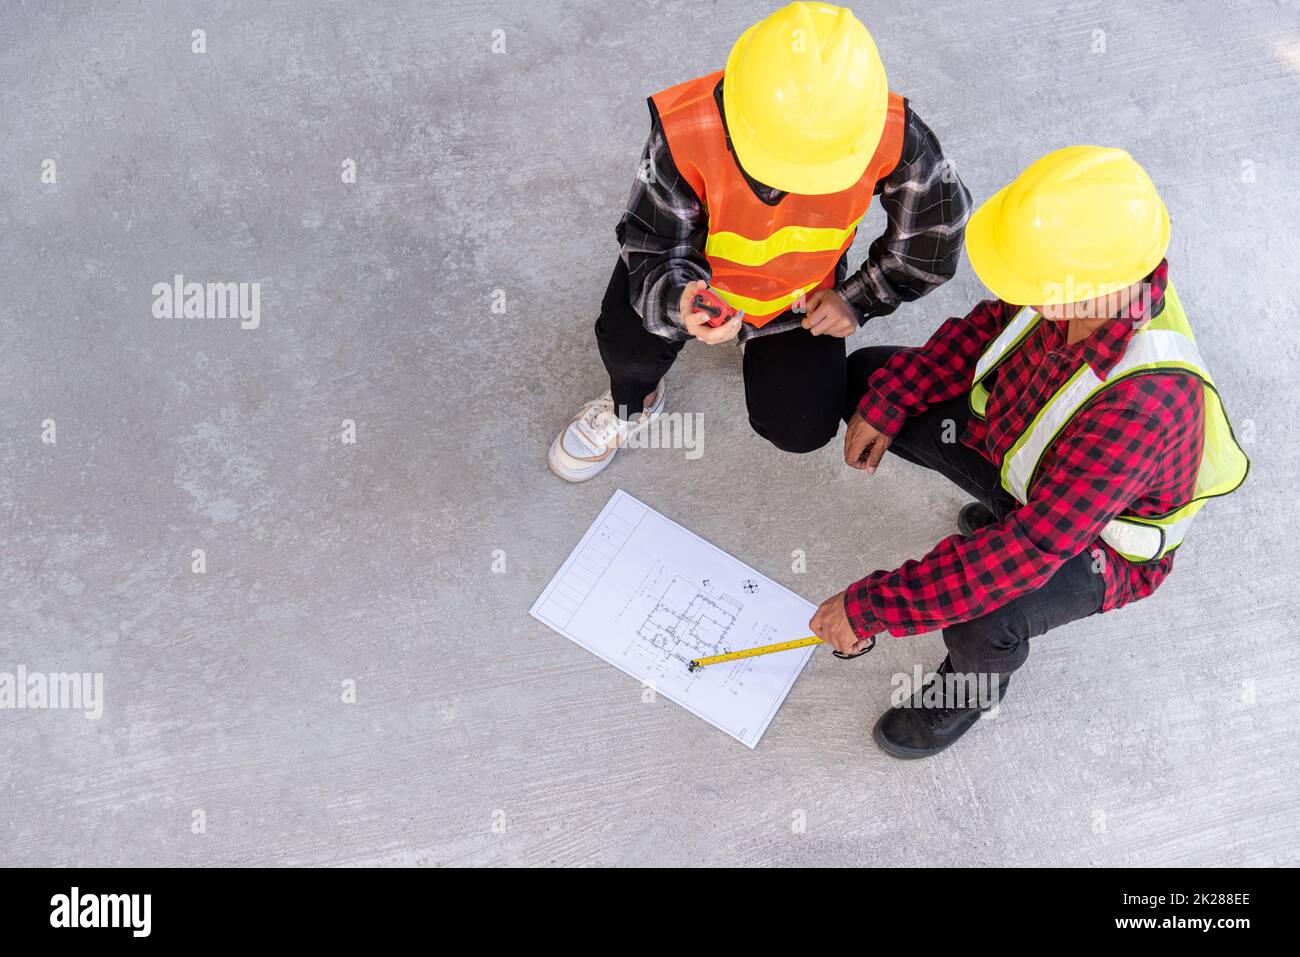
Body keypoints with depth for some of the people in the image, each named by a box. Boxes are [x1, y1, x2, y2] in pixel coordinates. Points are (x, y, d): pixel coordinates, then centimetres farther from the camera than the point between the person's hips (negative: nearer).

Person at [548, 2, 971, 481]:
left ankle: (764, 342, 29)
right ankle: (632, 405, 10)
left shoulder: (891, 135, -32)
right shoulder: (686, 130, -37)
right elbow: (655, 247, -26)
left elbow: (935, 223, -10)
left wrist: (859, 300, -5)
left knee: (802, 430, -6)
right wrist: (679, 303, -49)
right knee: (629, 344, -31)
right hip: (698, 266, -2)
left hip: (803, 290, 2)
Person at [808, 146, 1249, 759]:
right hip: (1016, 448, 7)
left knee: (982, 622, -37)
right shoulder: (1090, 277, -25)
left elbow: (1033, 548, -43)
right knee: (861, 376, 7)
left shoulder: (1141, 404, -44)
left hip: (1097, 544, -7)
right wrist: (886, 400, -11)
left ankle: (979, 680, 4)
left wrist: (871, 606, -40)